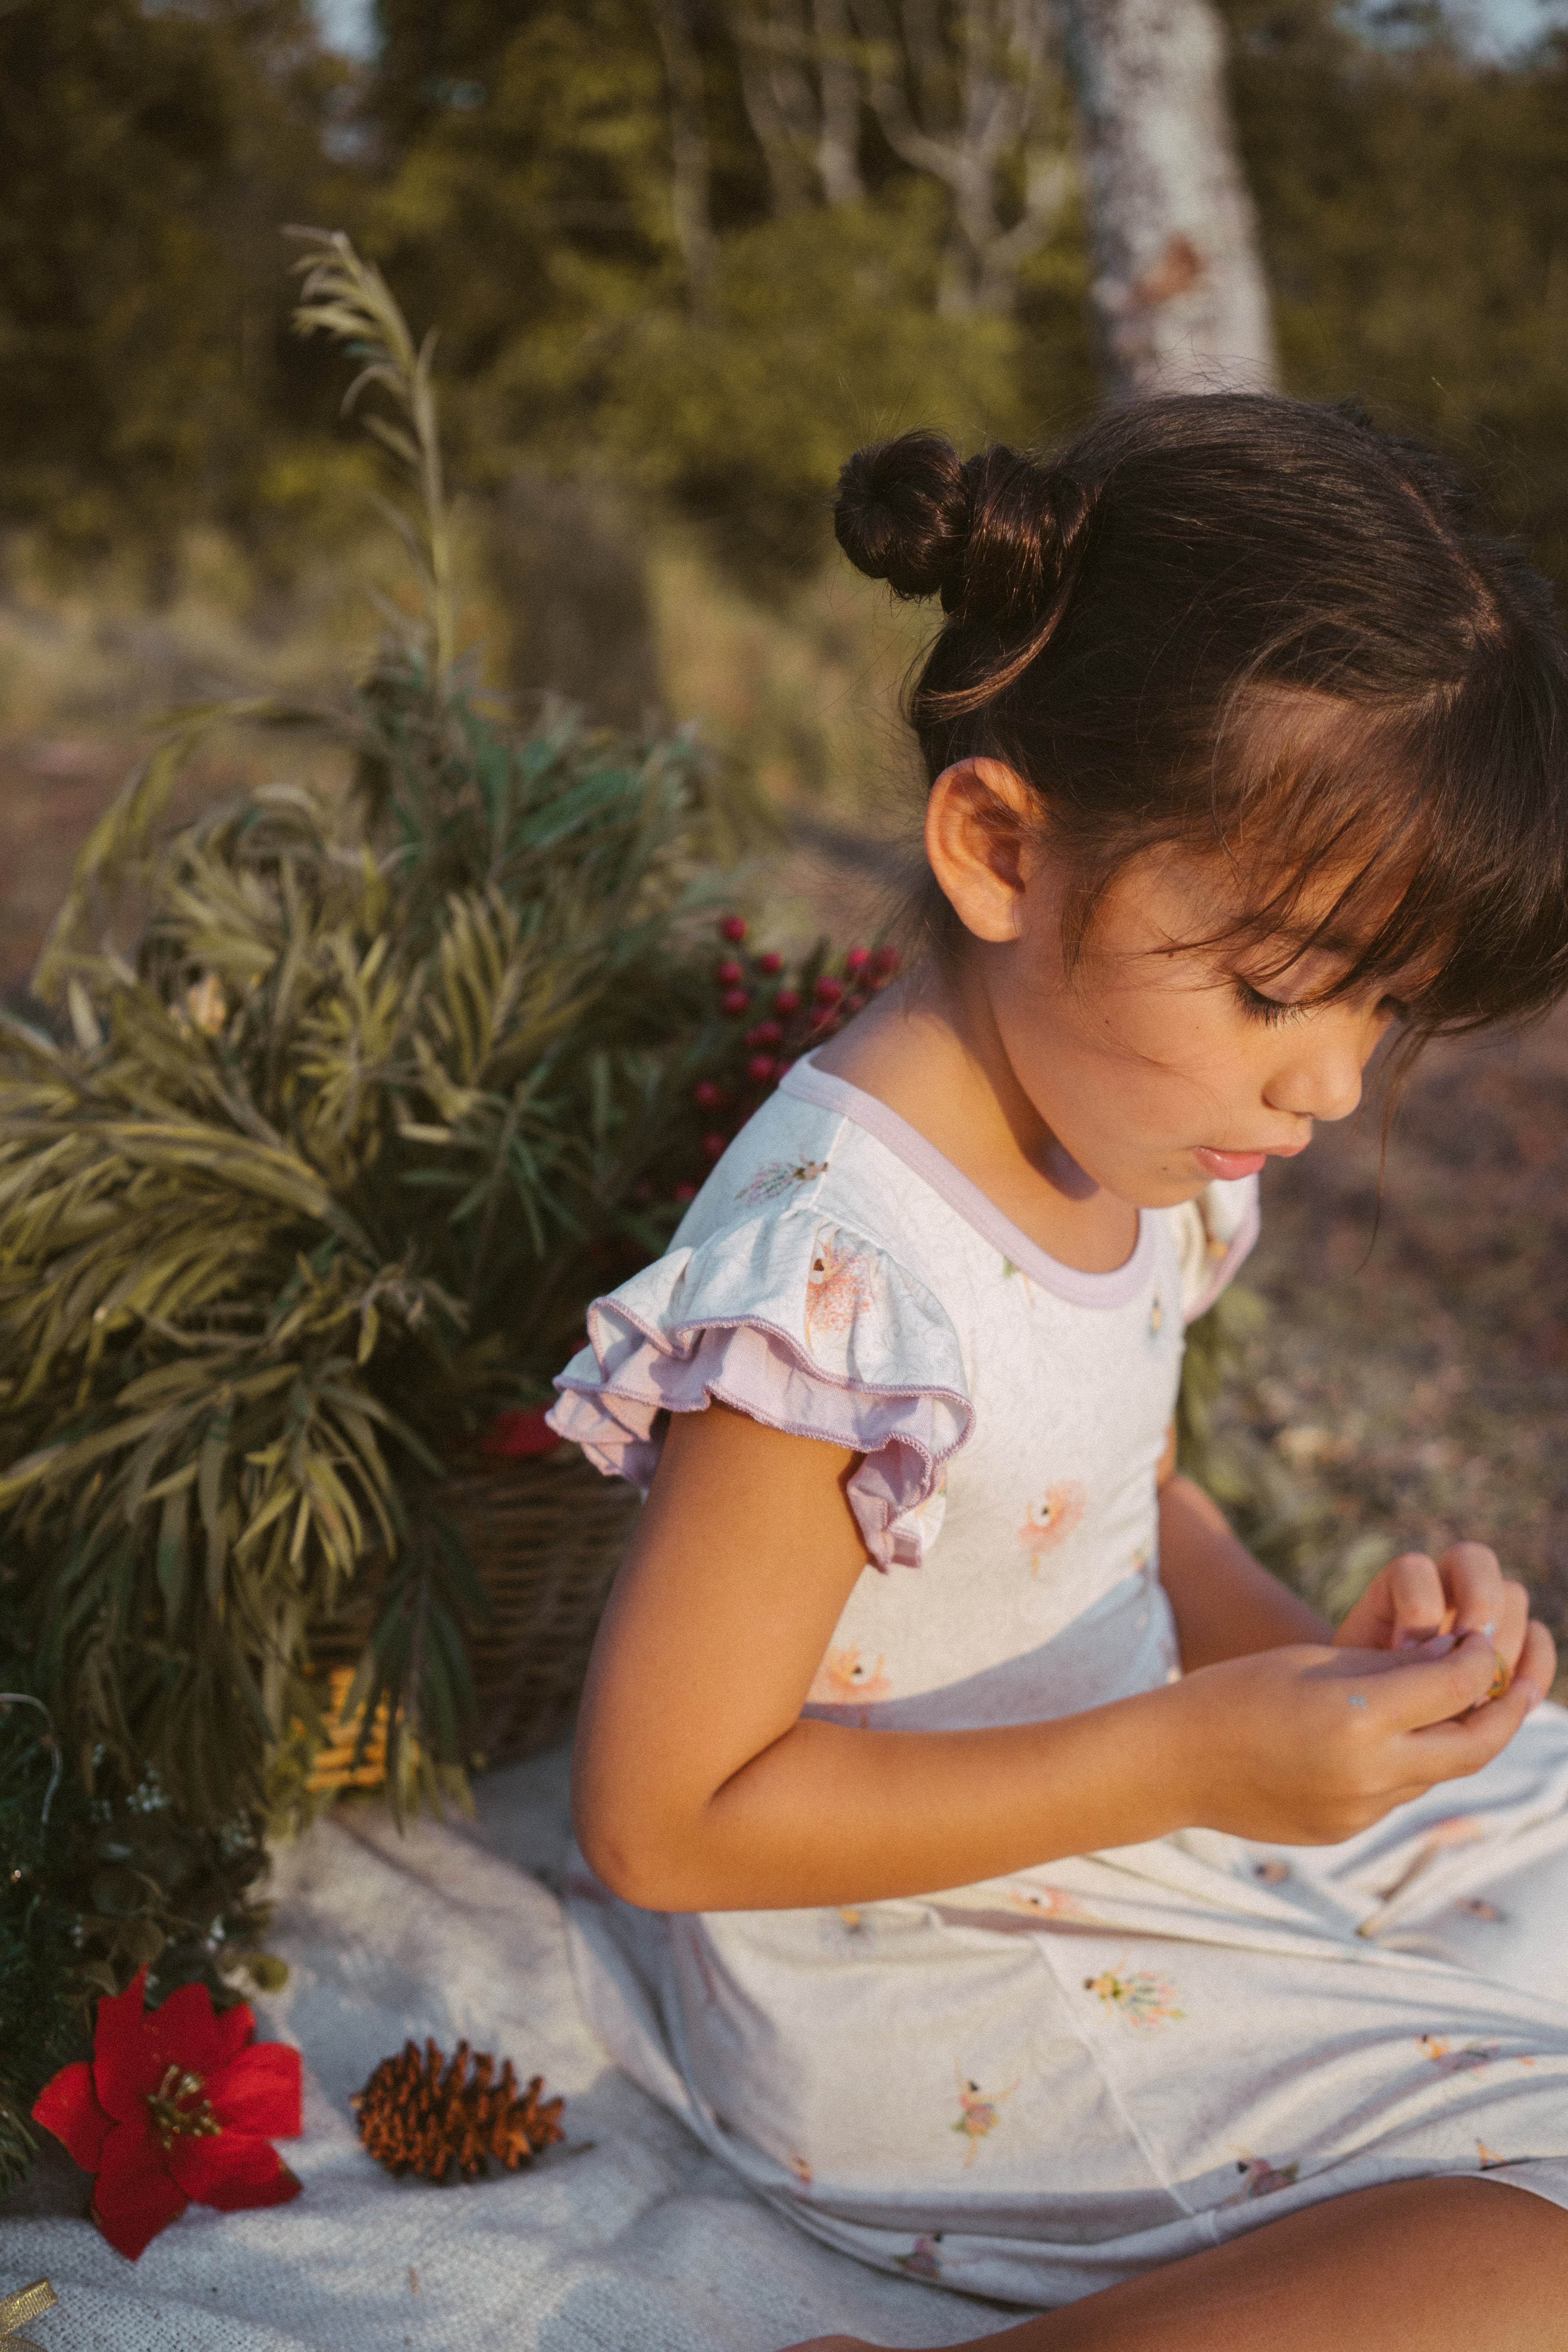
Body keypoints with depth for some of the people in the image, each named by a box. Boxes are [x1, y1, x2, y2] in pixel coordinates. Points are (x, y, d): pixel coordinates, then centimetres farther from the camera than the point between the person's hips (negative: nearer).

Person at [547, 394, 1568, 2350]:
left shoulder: (1140, 1124, -4)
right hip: (907, 1960, -9)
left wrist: (1307, 1653, -10)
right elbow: (660, 1822, -24)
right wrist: (1190, 1757, -27)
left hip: (1153, 1798, 9)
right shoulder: (836, 1281, -31)